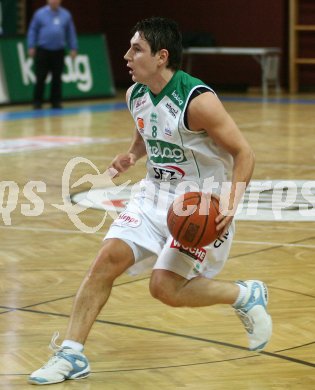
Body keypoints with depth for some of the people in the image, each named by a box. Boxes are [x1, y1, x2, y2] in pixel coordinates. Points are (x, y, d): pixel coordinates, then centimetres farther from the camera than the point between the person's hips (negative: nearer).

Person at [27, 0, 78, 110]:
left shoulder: (66, 15, 7)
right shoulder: (40, 13, 2)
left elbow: (71, 33, 10)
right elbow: (33, 30, 3)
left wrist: (73, 48, 6)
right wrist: (31, 47, -4)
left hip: (58, 52, 2)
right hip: (43, 50, -2)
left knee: (57, 78, 3)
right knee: (40, 77, -2)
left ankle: (56, 101, 11)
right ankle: (37, 102, 5)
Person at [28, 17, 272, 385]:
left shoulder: (197, 100, -23)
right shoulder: (135, 95, -1)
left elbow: (244, 153, -18)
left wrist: (230, 206, -30)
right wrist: (131, 154, 0)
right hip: (156, 193, 7)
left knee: (165, 287, -12)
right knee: (108, 257, -8)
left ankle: (247, 295, 12)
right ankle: (71, 354, -1)